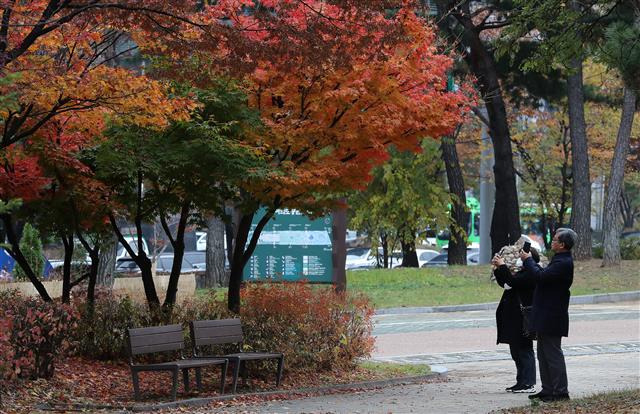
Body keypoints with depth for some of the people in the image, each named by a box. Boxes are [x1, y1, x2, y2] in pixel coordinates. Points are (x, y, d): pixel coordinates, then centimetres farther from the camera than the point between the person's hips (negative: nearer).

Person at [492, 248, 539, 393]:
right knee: (517, 351, 14)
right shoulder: (524, 273, 17)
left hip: (523, 321, -10)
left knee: (524, 351, -6)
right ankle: (522, 382, 20)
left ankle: (528, 383, -2)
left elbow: (513, 282, -26)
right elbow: (504, 283, 22)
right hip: (515, 321, 10)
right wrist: (498, 268, 10)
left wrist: (502, 266, -17)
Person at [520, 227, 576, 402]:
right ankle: (547, 389, 21)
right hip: (546, 316, 11)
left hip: (552, 318, -11)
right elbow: (544, 275, 16)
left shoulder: (563, 263, -21)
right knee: (544, 354, 15)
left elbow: (540, 276, -26)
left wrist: (528, 260, -12)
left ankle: (560, 391, 2)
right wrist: (529, 262, 10)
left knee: (553, 354, -4)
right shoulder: (561, 260, 13)